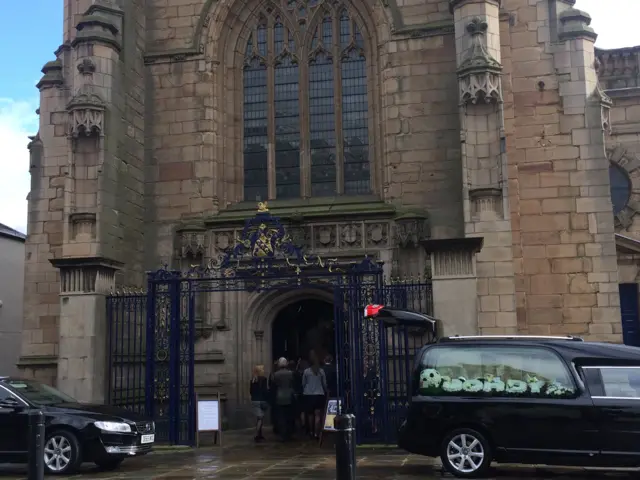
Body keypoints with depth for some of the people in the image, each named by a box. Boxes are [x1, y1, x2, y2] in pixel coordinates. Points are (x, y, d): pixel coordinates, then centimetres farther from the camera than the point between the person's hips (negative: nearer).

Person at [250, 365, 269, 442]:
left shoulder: (252, 379, 6)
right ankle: (257, 436, -11)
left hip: (254, 400, 6)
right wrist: (267, 400, -10)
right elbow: (265, 391, -15)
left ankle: (259, 434, 20)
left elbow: (251, 390, 10)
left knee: (258, 418, 14)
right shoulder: (264, 379, -12)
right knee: (260, 418, -4)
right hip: (262, 400, -6)